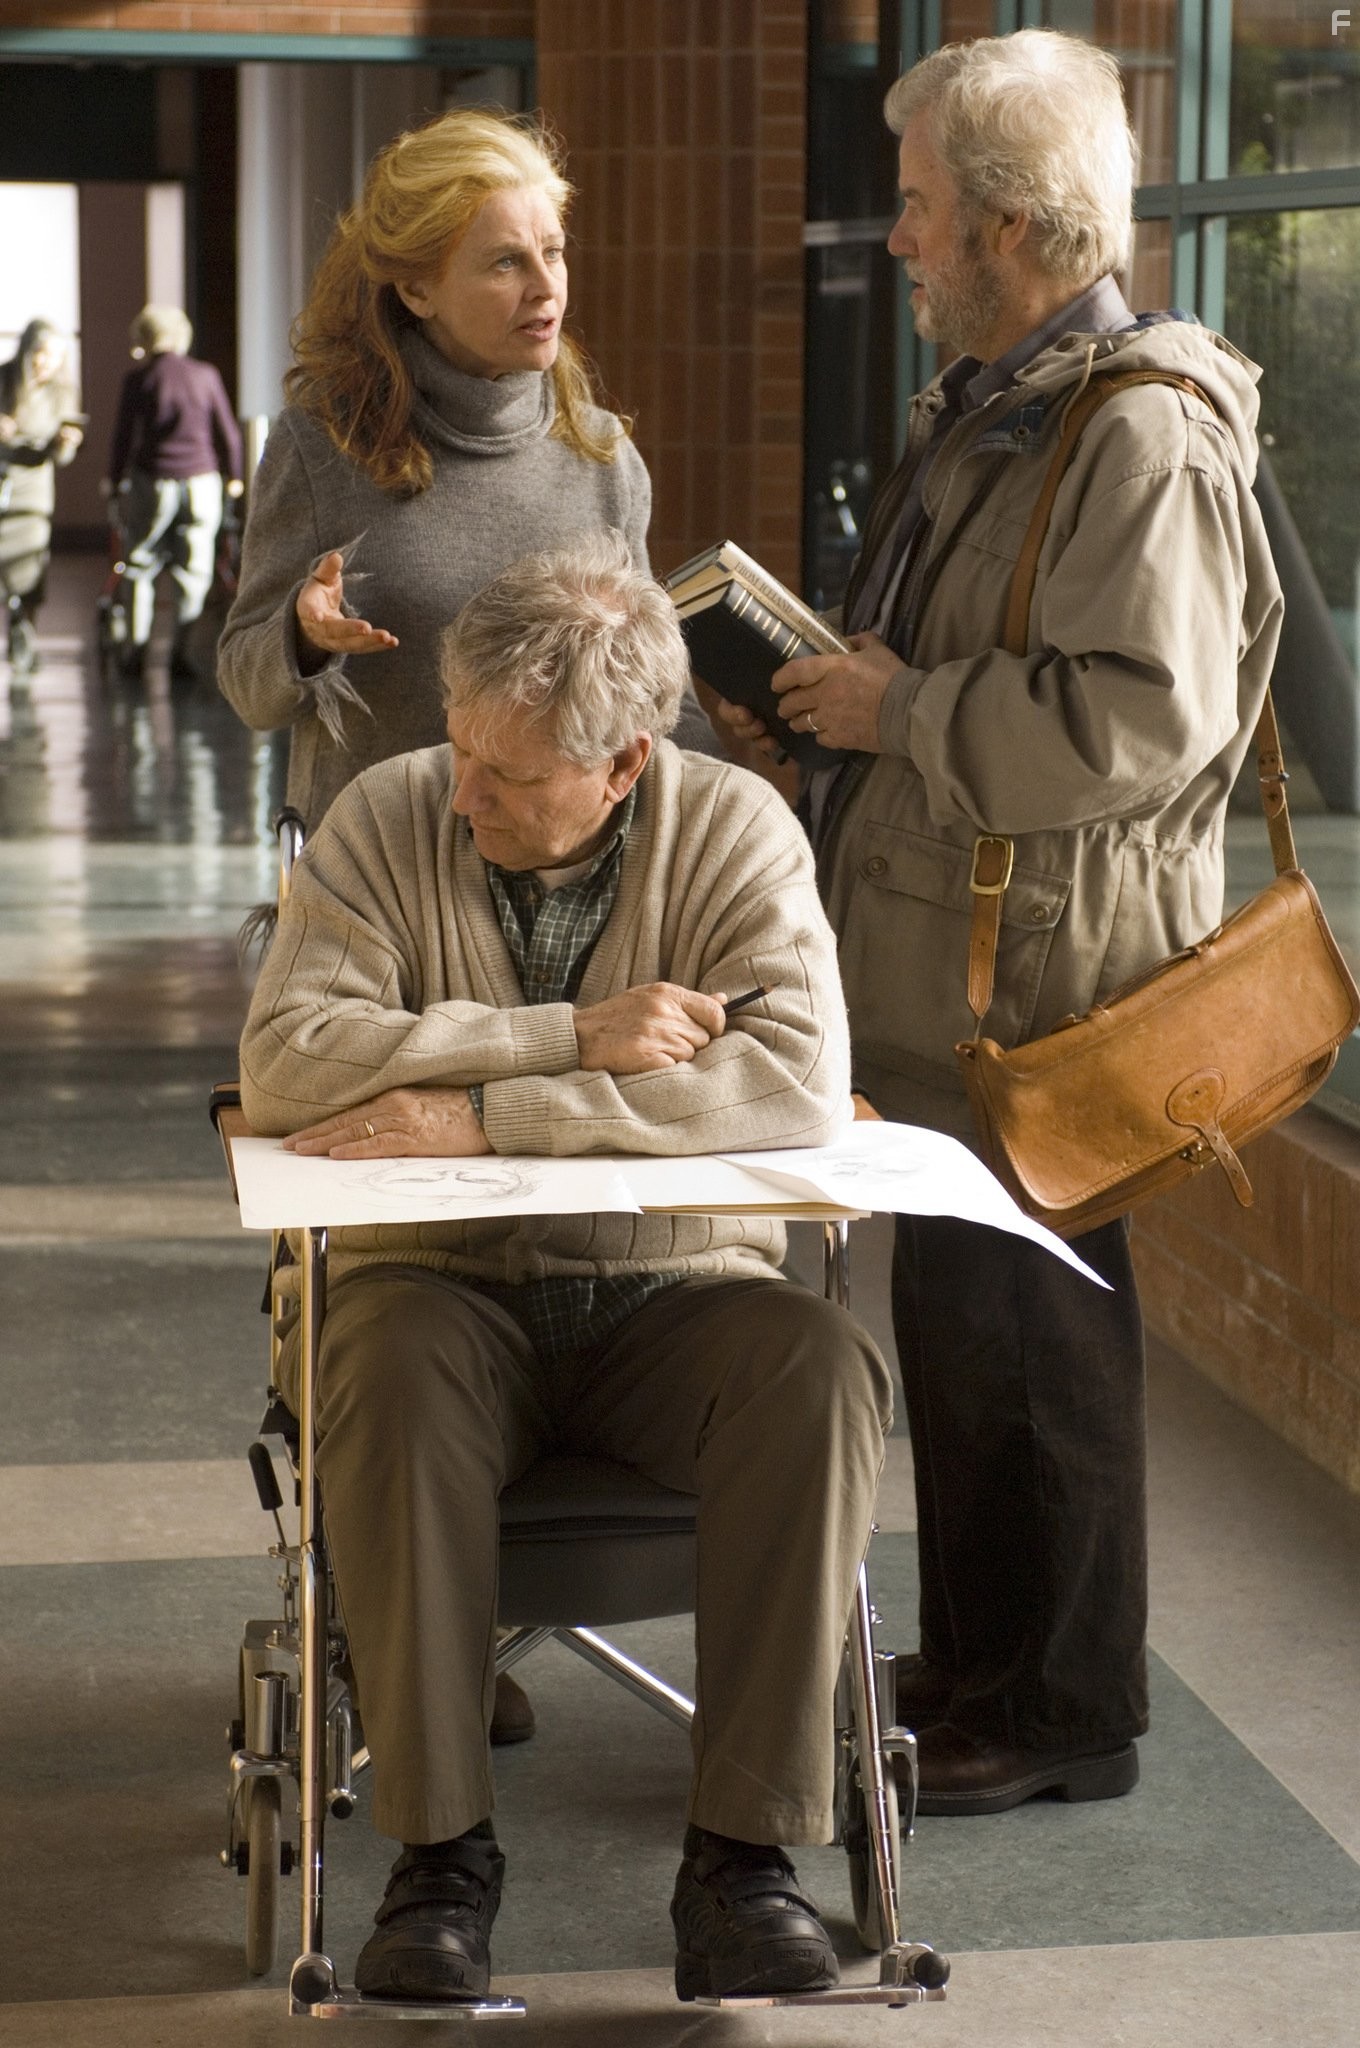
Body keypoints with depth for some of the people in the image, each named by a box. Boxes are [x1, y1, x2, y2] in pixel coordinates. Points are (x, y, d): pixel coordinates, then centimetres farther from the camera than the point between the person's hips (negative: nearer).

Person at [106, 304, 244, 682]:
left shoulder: (138, 380, -1)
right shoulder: (205, 375, 4)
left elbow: (123, 438, -1)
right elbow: (227, 431, 7)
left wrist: (115, 485, 9)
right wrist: (233, 476, 20)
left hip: (152, 481, -1)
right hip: (201, 481, 1)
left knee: (141, 568, 10)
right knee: (194, 572, 6)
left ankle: (136, 651, 8)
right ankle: (180, 653, 3)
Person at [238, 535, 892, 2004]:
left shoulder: (733, 828, -5)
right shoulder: (386, 820, -2)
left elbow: (799, 1078, -21)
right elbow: (285, 1060, -15)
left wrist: (486, 1116, -24)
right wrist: (576, 1038, -19)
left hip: (678, 1289, 0)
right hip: (449, 1284, 0)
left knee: (824, 1370, -30)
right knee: (389, 1364, -34)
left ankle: (741, 1856, -23)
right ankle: (439, 1854, -23)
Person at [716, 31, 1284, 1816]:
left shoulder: (1146, 438, -18)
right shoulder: (987, 410, 16)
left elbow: (1148, 722, -27)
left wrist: (904, 712, -20)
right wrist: (825, 706, 13)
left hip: (1046, 981, -10)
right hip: (941, 965, 10)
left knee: (1028, 1338, -1)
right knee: (954, 1320, 17)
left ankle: (1064, 1714, 13)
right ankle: (974, 1661, 31)